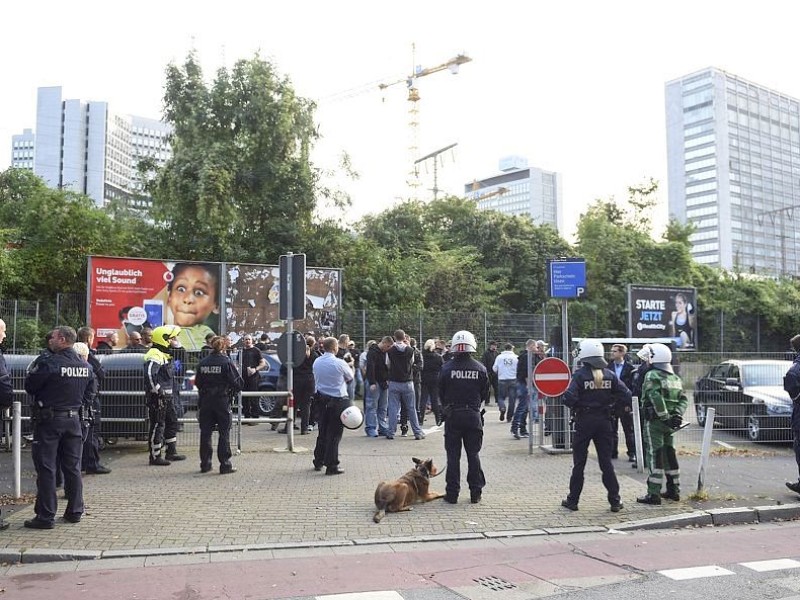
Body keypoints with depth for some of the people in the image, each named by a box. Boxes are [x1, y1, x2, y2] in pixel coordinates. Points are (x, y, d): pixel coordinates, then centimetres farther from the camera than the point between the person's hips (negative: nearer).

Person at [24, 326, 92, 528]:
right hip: (73, 419, 6)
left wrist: (32, 372, 8)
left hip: (49, 420, -5)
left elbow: (29, 386, -7)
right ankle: (75, 511, 20)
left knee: (46, 468, 1)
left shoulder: (48, 362, -15)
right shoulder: (85, 365, 3)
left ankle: (46, 516, 4)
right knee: (72, 466, 13)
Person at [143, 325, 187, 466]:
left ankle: (171, 452, 27)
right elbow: (149, 374, -29)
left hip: (167, 396, 11)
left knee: (172, 422, 17)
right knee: (157, 426, -4)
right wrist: (157, 391, -25)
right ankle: (155, 456, 3)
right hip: (157, 397, -11)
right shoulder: (154, 355, -16)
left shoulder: (164, 354, 17)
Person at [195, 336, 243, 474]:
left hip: (205, 402, 4)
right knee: (224, 433, 2)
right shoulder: (226, 362, -11)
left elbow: (198, 383, 8)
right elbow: (237, 383, -11)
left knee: (205, 433, 11)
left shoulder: (202, 363, 2)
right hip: (222, 400, -4)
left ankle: (205, 464, 16)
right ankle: (225, 465, 3)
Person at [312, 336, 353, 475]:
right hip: (338, 400, -6)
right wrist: (349, 366, 19)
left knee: (322, 432, 17)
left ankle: (318, 462, 27)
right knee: (334, 434, 0)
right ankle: (331, 466, 2)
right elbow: (350, 377, 1)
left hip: (321, 400, 6)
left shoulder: (316, 362, 3)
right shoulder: (339, 363, -15)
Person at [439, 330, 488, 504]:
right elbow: (485, 394, 3)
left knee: (453, 455, 6)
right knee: (473, 454, 10)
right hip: (473, 415, 1)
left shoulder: (446, 368, -9)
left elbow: (441, 393, -1)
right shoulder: (480, 369, -5)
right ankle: (475, 493, 13)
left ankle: (452, 493, 8)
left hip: (452, 415, -1)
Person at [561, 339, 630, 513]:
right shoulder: (609, 375, 0)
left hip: (584, 421, -3)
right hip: (604, 421, 3)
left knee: (579, 462, 7)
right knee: (606, 461, 11)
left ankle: (573, 500, 15)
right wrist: (612, 408, 7)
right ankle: (615, 501, 12)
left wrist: (575, 407, -1)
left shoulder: (579, 375, -12)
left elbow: (570, 398, -22)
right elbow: (626, 396, -4)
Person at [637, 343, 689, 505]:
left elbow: (656, 398, -24)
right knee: (670, 454, 17)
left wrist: (664, 417, -20)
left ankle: (654, 494, -3)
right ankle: (674, 490, 24)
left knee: (655, 456, -5)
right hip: (669, 424, 8)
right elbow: (683, 399, 9)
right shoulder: (675, 378, 15)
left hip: (655, 421, -8)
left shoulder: (652, 376, -12)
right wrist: (677, 414, -2)